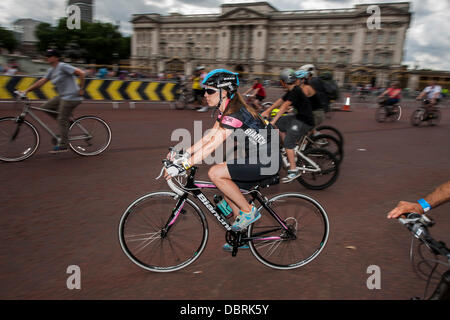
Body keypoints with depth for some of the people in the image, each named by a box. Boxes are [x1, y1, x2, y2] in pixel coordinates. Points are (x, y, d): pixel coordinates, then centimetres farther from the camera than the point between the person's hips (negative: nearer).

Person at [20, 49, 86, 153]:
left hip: (71, 97, -9)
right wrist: (26, 90, 10)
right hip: (63, 97, 9)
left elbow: (81, 73, -19)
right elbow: (41, 81, 15)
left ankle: (63, 146, 3)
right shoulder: (51, 70, 14)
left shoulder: (63, 66, -13)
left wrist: (81, 89, -15)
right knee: (45, 107, 8)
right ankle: (67, 120, 13)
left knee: (62, 121, -6)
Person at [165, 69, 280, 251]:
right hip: (257, 157, 10)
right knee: (228, 189, 15)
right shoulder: (225, 110, 8)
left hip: (266, 161, -10)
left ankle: (248, 211, -3)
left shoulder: (234, 113, -22)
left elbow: (212, 145, -28)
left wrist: (184, 165, -27)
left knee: (215, 173, -19)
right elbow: (208, 136, 9)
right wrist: (184, 155, 3)